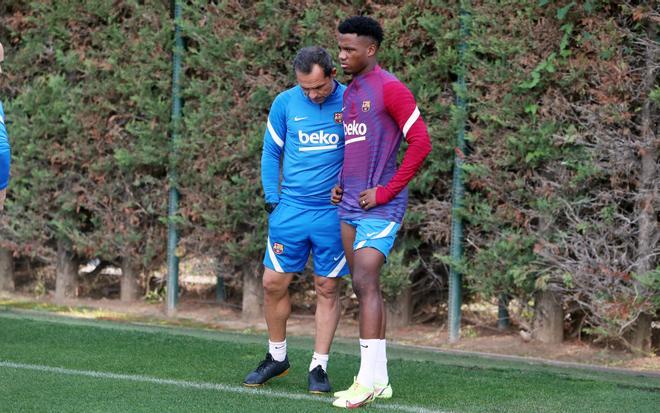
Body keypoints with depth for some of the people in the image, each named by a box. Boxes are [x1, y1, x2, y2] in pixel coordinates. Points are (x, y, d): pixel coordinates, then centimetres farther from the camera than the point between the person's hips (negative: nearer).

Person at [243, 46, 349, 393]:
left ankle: (319, 367, 10)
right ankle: (276, 357, 22)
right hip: (291, 208, 2)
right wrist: (271, 196, 1)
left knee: (327, 289, 2)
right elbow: (271, 152, 9)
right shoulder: (285, 103, 0)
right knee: (274, 283, 3)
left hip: (334, 212, -2)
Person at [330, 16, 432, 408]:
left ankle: (368, 381, -15)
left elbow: (421, 143, -15)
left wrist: (385, 192, -15)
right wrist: (340, 184, 13)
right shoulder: (350, 93, 16)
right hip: (350, 206, 9)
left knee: (366, 284, -15)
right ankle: (379, 379, 12)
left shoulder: (390, 89, -11)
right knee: (365, 287, 8)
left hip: (379, 209, -9)